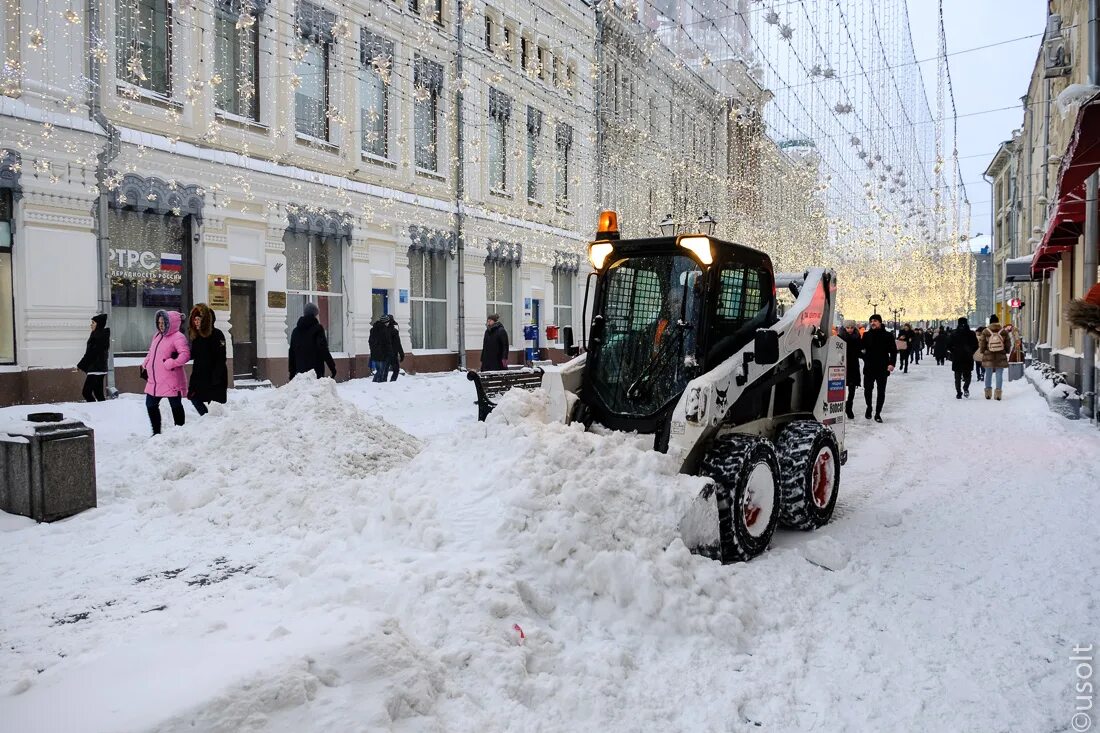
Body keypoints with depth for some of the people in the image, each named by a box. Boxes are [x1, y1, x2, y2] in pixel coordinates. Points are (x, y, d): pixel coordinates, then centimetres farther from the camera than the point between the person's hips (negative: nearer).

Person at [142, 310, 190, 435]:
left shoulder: (178, 337, -14)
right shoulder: (157, 336, 14)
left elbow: (185, 354, -28)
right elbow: (151, 353, 25)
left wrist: (171, 363, -29)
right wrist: (144, 366, 20)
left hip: (171, 382, -9)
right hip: (154, 381, 9)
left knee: (176, 406, 4)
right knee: (150, 405, 14)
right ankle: (156, 432, 27)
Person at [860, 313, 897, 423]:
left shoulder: (888, 335, -1)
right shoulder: (866, 335, 4)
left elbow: (893, 351, -1)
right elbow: (861, 348, 13)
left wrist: (892, 363, -11)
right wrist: (862, 352, -8)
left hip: (883, 368, -1)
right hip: (869, 367, 1)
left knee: (881, 392, 3)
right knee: (867, 389, 7)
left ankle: (878, 413, 12)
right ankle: (869, 407, 32)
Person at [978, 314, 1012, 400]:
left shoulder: (985, 332, -8)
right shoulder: (1004, 332, -4)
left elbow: (981, 345, -1)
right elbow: (1008, 345, 5)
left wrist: (983, 351, 17)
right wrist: (1006, 352, 22)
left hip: (988, 357, 0)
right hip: (1001, 358, 0)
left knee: (988, 374, 10)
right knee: (999, 375, 5)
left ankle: (988, 392, 15)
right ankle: (998, 392, 3)